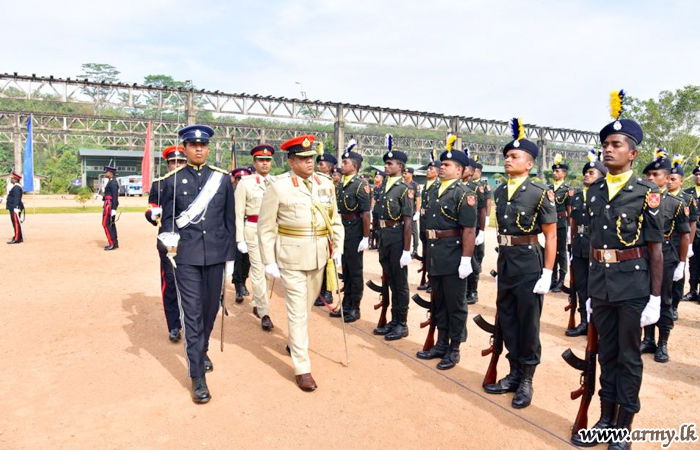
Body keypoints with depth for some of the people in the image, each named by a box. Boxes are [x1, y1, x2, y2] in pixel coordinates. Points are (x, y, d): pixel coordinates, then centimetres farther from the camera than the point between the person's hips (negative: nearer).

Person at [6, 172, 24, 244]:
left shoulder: (17, 187, -15)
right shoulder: (15, 187, 18)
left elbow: (17, 198, -22)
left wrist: (15, 208, -26)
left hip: (15, 208, -11)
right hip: (12, 208, 11)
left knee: (16, 222, -9)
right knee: (15, 223, 13)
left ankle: (18, 239, -8)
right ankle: (16, 237, 19)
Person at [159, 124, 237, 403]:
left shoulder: (222, 178, 5)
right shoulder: (172, 180, 1)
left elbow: (229, 220, 8)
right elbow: (168, 218, 6)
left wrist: (230, 257, 7)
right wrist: (169, 237, -16)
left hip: (215, 255, 2)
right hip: (186, 257, -2)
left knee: (211, 308, 15)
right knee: (192, 314, -2)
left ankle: (201, 351, 42)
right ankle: (197, 377, 7)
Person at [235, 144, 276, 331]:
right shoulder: (245, 183, -2)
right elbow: (239, 213, -3)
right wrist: (240, 239, -8)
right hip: (253, 229, -3)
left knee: (263, 268, 14)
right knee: (258, 270, -2)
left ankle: (257, 305, 32)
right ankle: (264, 313, 6)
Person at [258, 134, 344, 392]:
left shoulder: (326, 184, 5)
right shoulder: (278, 186, -10)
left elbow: (335, 219, 11)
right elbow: (266, 227, -8)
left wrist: (338, 248, 5)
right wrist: (269, 262, -9)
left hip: (319, 255, 5)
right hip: (291, 257, -5)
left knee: (308, 305, 21)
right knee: (298, 311, -1)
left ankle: (295, 341, 48)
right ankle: (302, 368, 11)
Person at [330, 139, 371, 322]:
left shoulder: (360, 185, -13)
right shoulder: (340, 184, 9)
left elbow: (365, 213, -17)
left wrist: (365, 237, -18)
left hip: (354, 232, -7)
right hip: (341, 230, 7)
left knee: (355, 271, 4)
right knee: (345, 269, 15)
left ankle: (355, 308, 16)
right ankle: (346, 305, 28)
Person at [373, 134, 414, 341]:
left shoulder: (404, 189, -12)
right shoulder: (384, 186, 10)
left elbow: (408, 221, -16)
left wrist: (406, 250, -18)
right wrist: (380, 240, 13)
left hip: (397, 237, -7)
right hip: (384, 237, 8)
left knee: (400, 282, 4)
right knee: (390, 281, 15)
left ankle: (402, 325, 17)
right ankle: (394, 321, 28)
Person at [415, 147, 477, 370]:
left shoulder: (463, 193, -11)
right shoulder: (436, 192, 13)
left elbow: (469, 230, -18)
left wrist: (466, 259, -22)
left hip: (454, 256, -8)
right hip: (435, 255, 8)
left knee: (455, 305, 5)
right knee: (439, 303, 16)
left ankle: (454, 350, 17)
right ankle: (441, 344, 30)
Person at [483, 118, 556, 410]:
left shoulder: (540, 192, -9)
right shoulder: (499, 192, 8)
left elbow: (551, 235, -9)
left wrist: (547, 273, -14)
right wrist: (501, 265, 17)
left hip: (529, 262, -6)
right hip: (505, 262, 6)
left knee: (528, 324, 5)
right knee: (506, 321, 13)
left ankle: (526, 381, 20)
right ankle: (514, 373, 29)